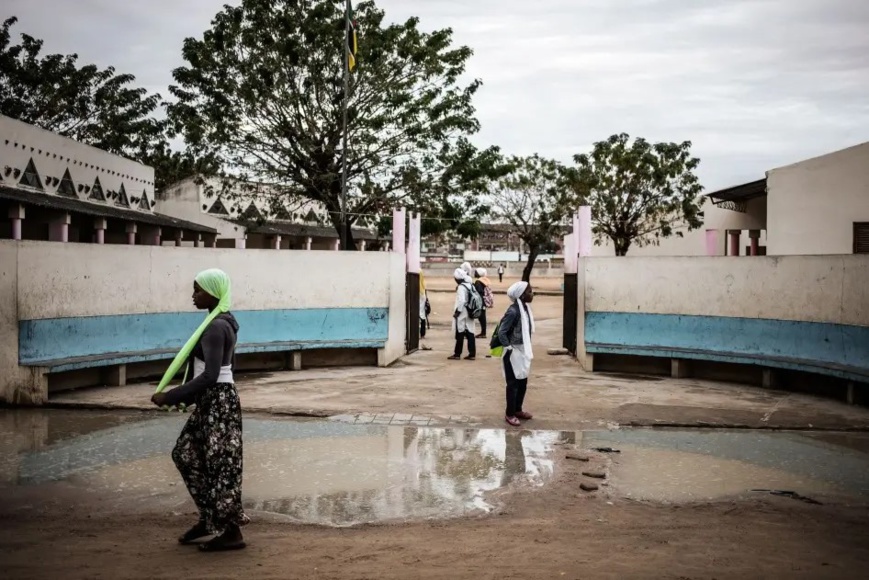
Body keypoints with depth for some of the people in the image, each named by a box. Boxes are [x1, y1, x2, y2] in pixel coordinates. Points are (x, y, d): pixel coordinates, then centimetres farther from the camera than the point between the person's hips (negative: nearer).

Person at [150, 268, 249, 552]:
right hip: (212, 400, 10)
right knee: (186, 453, 18)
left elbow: (209, 376, -26)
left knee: (220, 464, -1)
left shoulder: (215, 327, -20)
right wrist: (182, 396, 22)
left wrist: (170, 396, -21)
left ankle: (232, 533, 9)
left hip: (218, 401, -10)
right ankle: (210, 518, 27)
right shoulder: (224, 323, 11)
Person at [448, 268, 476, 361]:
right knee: (470, 334, 6)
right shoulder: (469, 285, 11)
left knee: (460, 334, -1)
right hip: (469, 313, 8)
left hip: (462, 314, -8)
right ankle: (472, 354, 6)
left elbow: (461, 301, -23)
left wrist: (457, 311, -15)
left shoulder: (461, 287, -15)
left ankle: (457, 354, 5)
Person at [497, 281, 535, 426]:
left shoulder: (525, 308, 4)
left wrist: (527, 350, 14)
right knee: (513, 383, 1)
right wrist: (508, 348, -17)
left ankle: (517, 410, 30)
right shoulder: (513, 311, -22)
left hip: (523, 351, 8)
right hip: (514, 352, -8)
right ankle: (510, 414, 12)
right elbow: (501, 332, -22)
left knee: (523, 382, 16)